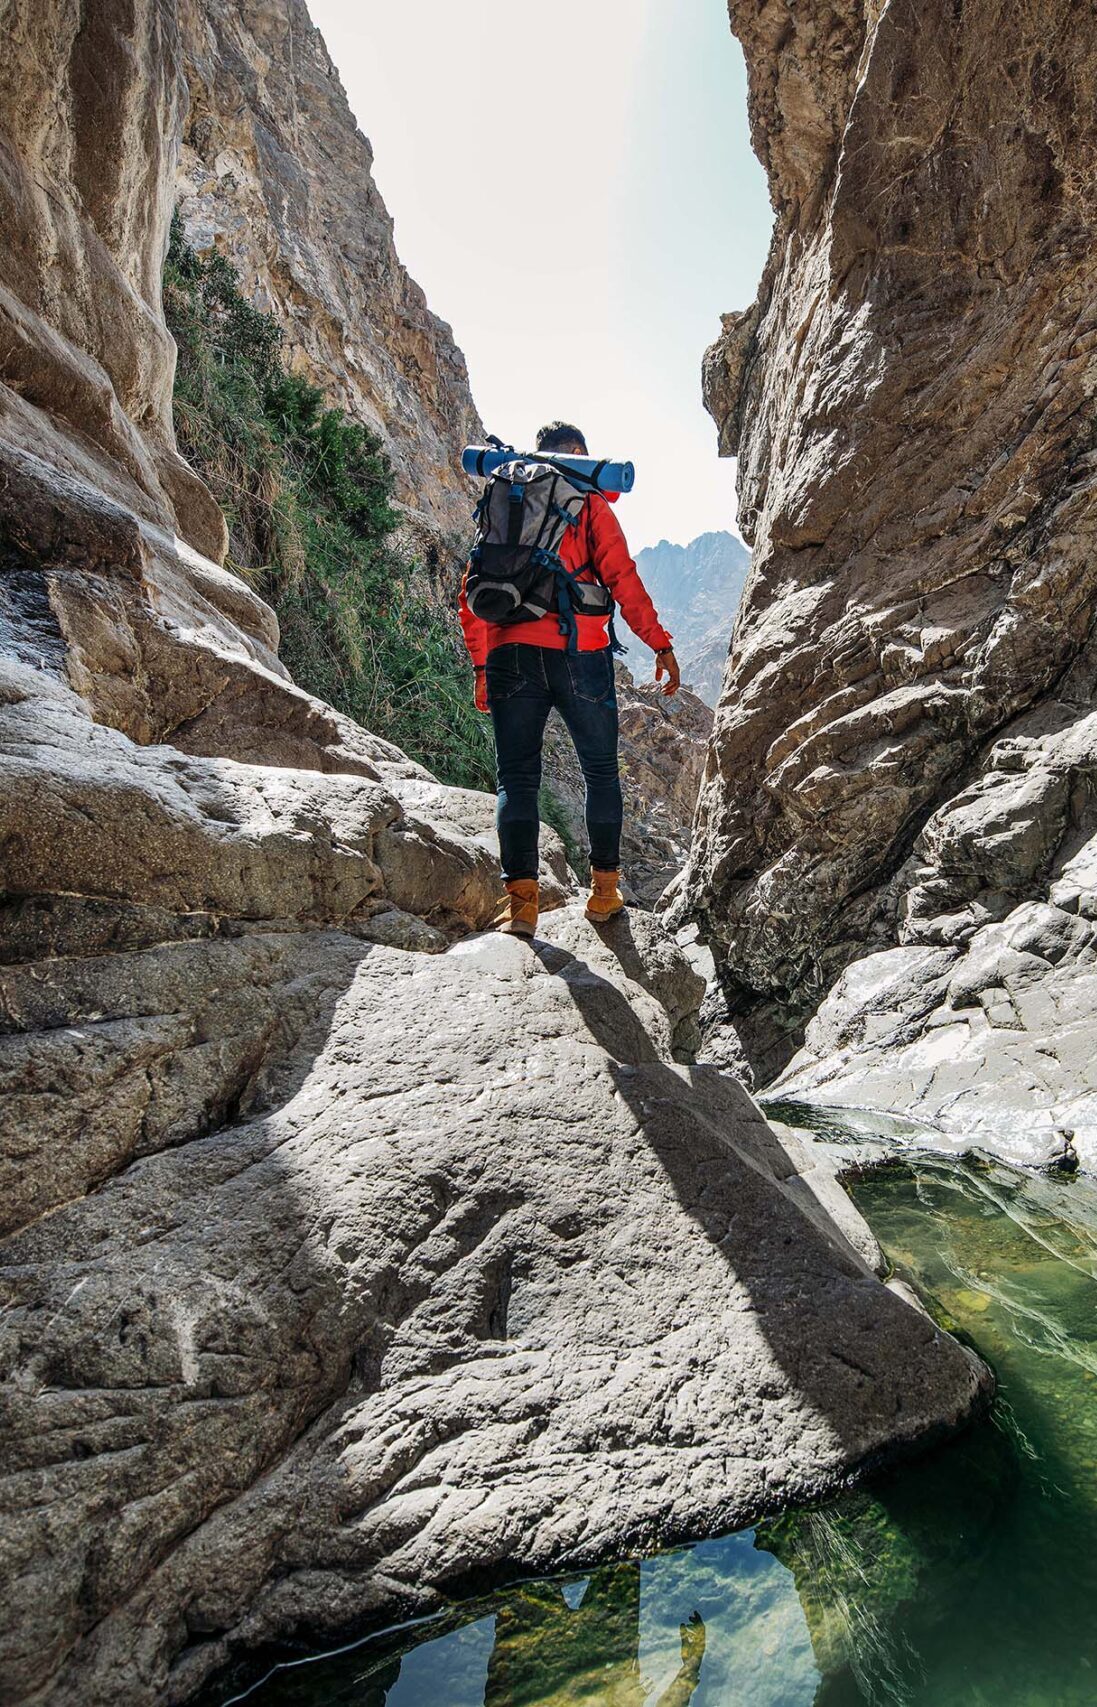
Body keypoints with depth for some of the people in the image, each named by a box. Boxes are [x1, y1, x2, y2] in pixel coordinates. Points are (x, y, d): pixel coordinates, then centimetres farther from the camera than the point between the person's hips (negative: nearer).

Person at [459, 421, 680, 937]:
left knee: (517, 778, 4)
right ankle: (603, 890, 14)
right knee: (601, 772, 12)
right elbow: (622, 579, -2)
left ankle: (521, 898, -8)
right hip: (580, 656, -2)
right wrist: (660, 645, 2)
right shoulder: (591, 505, 8)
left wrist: (481, 664, 17)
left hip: (512, 658, 2)